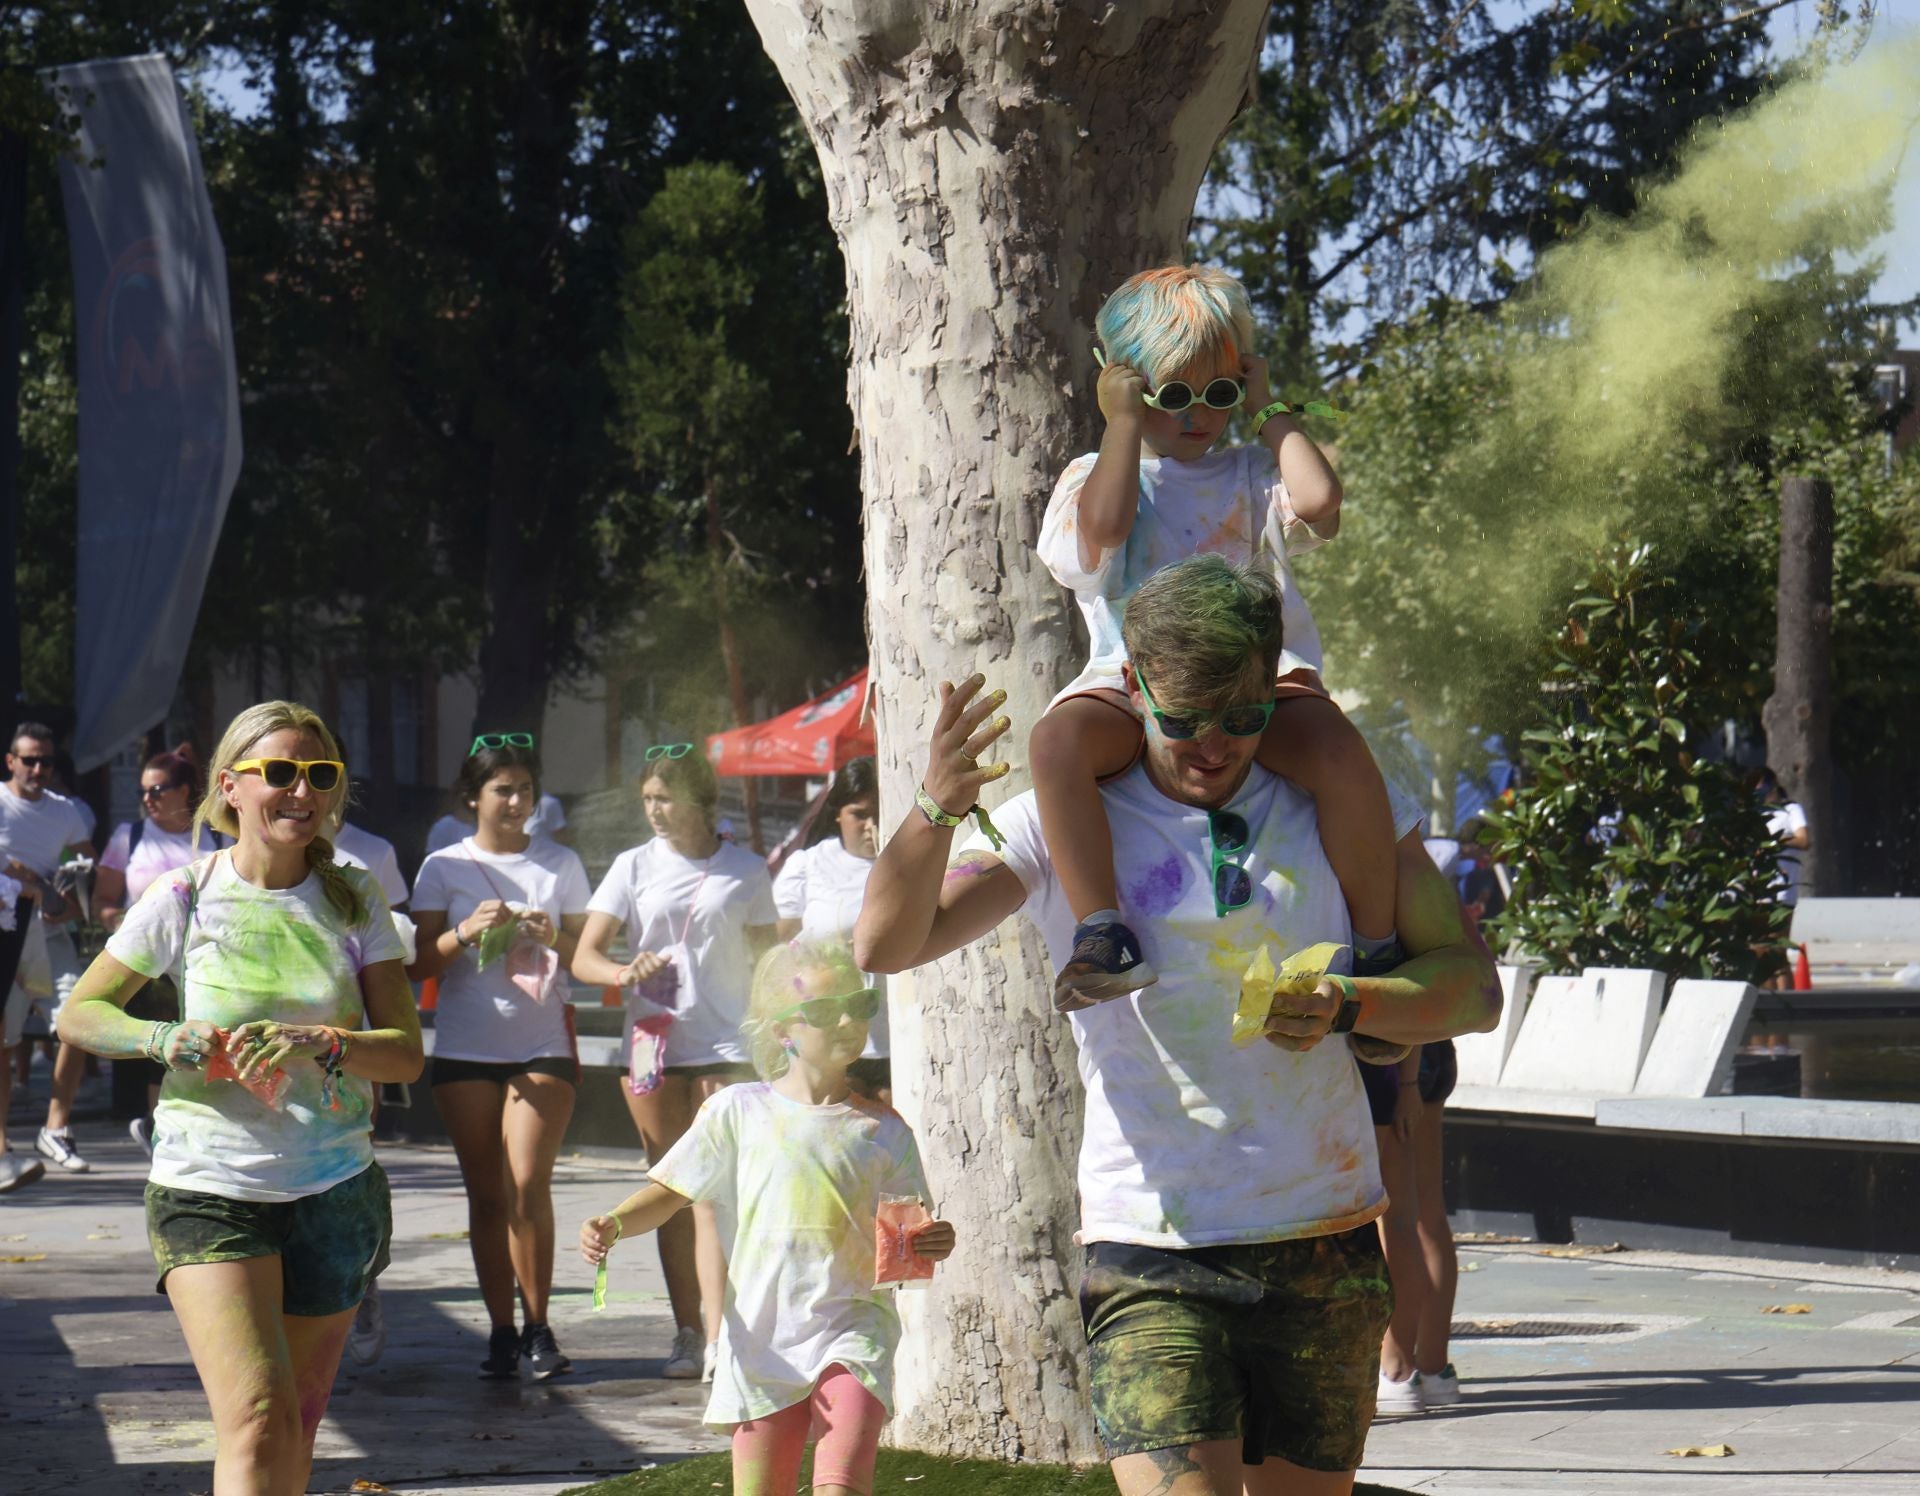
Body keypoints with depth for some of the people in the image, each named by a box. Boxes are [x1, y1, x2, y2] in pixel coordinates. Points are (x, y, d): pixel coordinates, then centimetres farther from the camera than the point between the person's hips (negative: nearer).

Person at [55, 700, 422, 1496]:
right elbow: (79, 1013, 6)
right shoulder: (184, 899, -3)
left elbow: (406, 1050, -1)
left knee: (296, 1424, 11)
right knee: (257, 1421, -18)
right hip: (209, 1190, -3)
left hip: (334, 1190, 3)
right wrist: (164, 1039, -14)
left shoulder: (353, 902, 3)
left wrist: (318, 1042, -21)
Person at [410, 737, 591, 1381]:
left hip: (542, 1043, -1)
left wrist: (553, 938, -8)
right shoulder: (444, 867, 9)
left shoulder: (560, 865, 11)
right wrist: (467, 932, -12)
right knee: (486, 1194, 1)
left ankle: (538, 1328, -4)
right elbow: (419, 963, 6)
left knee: (528, 1186, -13)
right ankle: (501, 1331, 6)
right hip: (465, 1047, 1)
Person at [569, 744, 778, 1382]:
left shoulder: (745, 871, 5)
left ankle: (718, 1339, -19)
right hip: (652, 1046, 2)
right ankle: (688, 1334, 12)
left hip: (726, 1047, -2)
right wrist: (624, 972, -20)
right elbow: (584, 956, 2)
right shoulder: (635, 867, 8)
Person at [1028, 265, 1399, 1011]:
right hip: (1135, 685, 0)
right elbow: (1103, 527, -10)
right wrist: (1124, 423, 2)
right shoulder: (1097, 474, 16)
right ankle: (1105, 935, -36)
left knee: (1344, 759, -32)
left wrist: (1271, 413, 9)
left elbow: (1319, 503, -5)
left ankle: (1377, 949, -15)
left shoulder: (1253, 473, 19)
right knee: (1058, 738, -35)